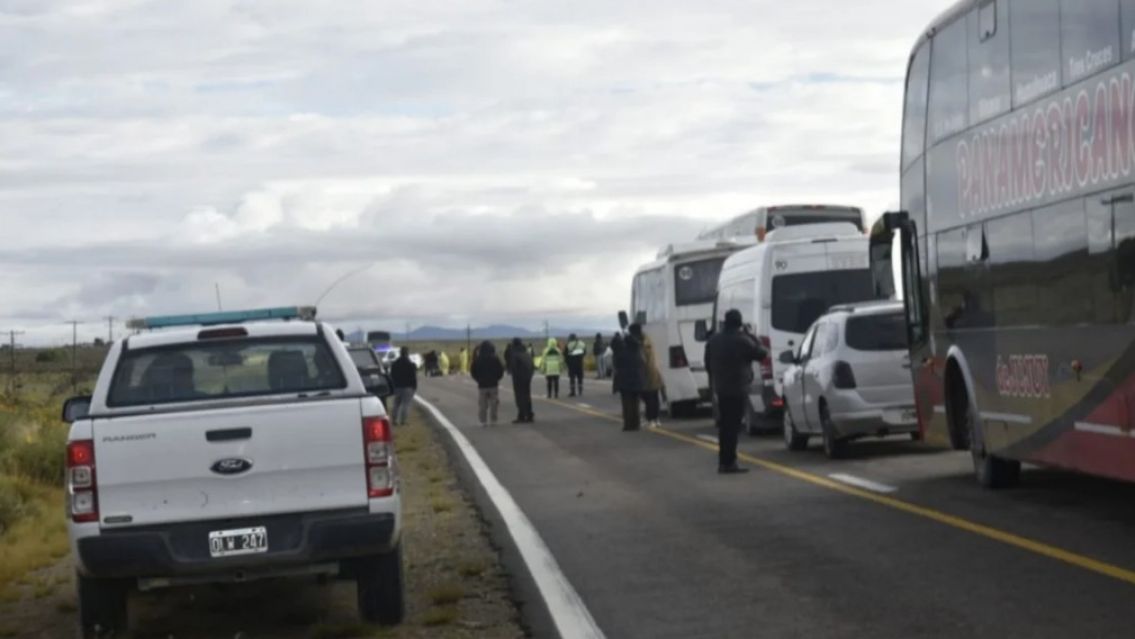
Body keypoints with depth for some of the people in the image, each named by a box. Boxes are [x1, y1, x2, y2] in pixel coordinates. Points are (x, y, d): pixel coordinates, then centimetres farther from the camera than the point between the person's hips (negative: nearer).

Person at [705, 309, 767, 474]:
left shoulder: (713, 340, 7)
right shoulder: (742, 341, -15)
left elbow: (708, 363, 15)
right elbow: (761, 354, -4)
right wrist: (750, 336, 4)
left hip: (720, 388, 7)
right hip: (737, 389, -7)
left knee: (724, 425, 16)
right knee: (733, 426, -6)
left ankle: (723, 461, 20)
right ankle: (728, 462, -9)